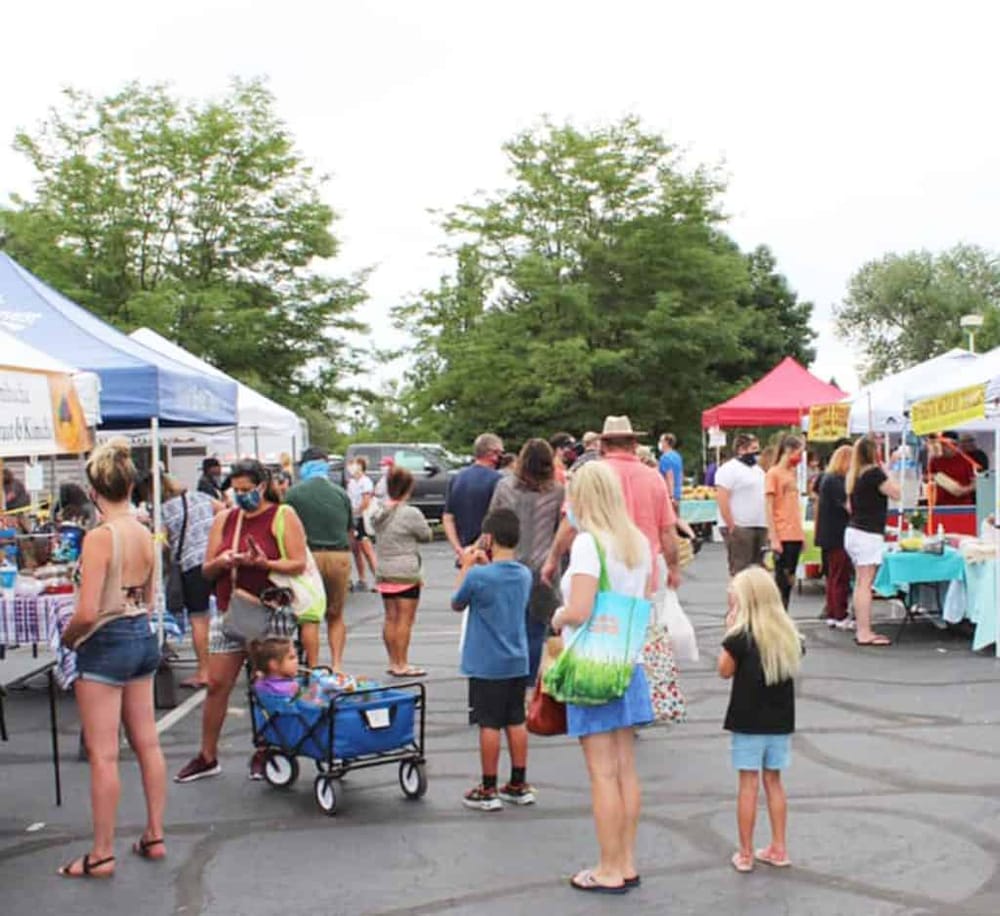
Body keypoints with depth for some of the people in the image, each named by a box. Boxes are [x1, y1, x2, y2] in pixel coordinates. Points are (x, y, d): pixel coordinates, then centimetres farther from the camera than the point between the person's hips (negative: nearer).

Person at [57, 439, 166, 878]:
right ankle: (154, 835, 25)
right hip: (143, 637, 8)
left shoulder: (99, 537, -19)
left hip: (106, 644, -8)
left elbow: (87, 612, -21)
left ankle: (102, 854, 12)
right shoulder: (145, 534, 3)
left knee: (103, 754, 2)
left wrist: (67, 637, -3)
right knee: (147, 743, 15)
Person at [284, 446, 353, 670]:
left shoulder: (294, 493, -2)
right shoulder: (341, 493, 8)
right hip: (340, 556, 3)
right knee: (336, 616, 16)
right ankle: (337, 665, 7)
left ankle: (313, 668, 6)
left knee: (309, 618, 6)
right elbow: (349, 532, 12)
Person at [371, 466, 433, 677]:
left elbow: (377, 534, 13)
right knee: (405, 619, -1)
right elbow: (426, 536, -2)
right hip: (405, 574, -7)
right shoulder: (411, 513, -14)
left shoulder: (378, 513, 6)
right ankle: (402, 664, 1)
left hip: (383, 573, 7)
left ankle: (393, 662, 20)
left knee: (391, 618, 13)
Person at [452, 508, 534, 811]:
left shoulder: (478, 576, -19)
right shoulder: (524, 575, 1)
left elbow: (457, 604, -2)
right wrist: (485, 565, 16)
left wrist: (466, 566, 5)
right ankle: (519, 785, 22)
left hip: (486, 665, -6)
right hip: (517, 662, 6)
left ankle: (488, 790, 11)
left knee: (489, 725, 2)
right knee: (516, 723, 13)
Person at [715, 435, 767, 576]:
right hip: (740, 528, -8)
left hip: (760, 527, 9)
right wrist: (731, 527, -20)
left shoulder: (758, 470, 19)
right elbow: (722, 500, -16)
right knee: (740, 572, -8)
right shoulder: (729, 469, -8)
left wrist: (767, 525, 15)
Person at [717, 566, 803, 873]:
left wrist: (729, 631, -5)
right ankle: (778, 848, 21)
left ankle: (745, 854, 8)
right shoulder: (789, 634, 1)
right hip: (780, 721, 5)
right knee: (773, 781, 15)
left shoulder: (741, 636, -15)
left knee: (748, 784, 1)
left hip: (748, 721, -5)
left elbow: (725, 670, -5)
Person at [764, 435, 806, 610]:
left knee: (790, 578, 10)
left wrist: (801, 533, 14)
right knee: (782, 579, -3)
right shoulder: (773, 473, -7)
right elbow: (768, 507, -10)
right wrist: (773, 538, -15)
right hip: (781, 536, -7)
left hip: (795, 535, 7)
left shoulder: (793, 472, 14)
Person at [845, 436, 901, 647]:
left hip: (854, 532, 9)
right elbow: (896, 493, -10)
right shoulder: (874, 473, -13)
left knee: (861, 583, 11)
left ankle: (862, 630, 15)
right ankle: (865, 633, -8)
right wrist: (886, 471, -1)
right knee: (865, 584, -8)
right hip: (868, 535, -9)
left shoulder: (854, 475, 12)